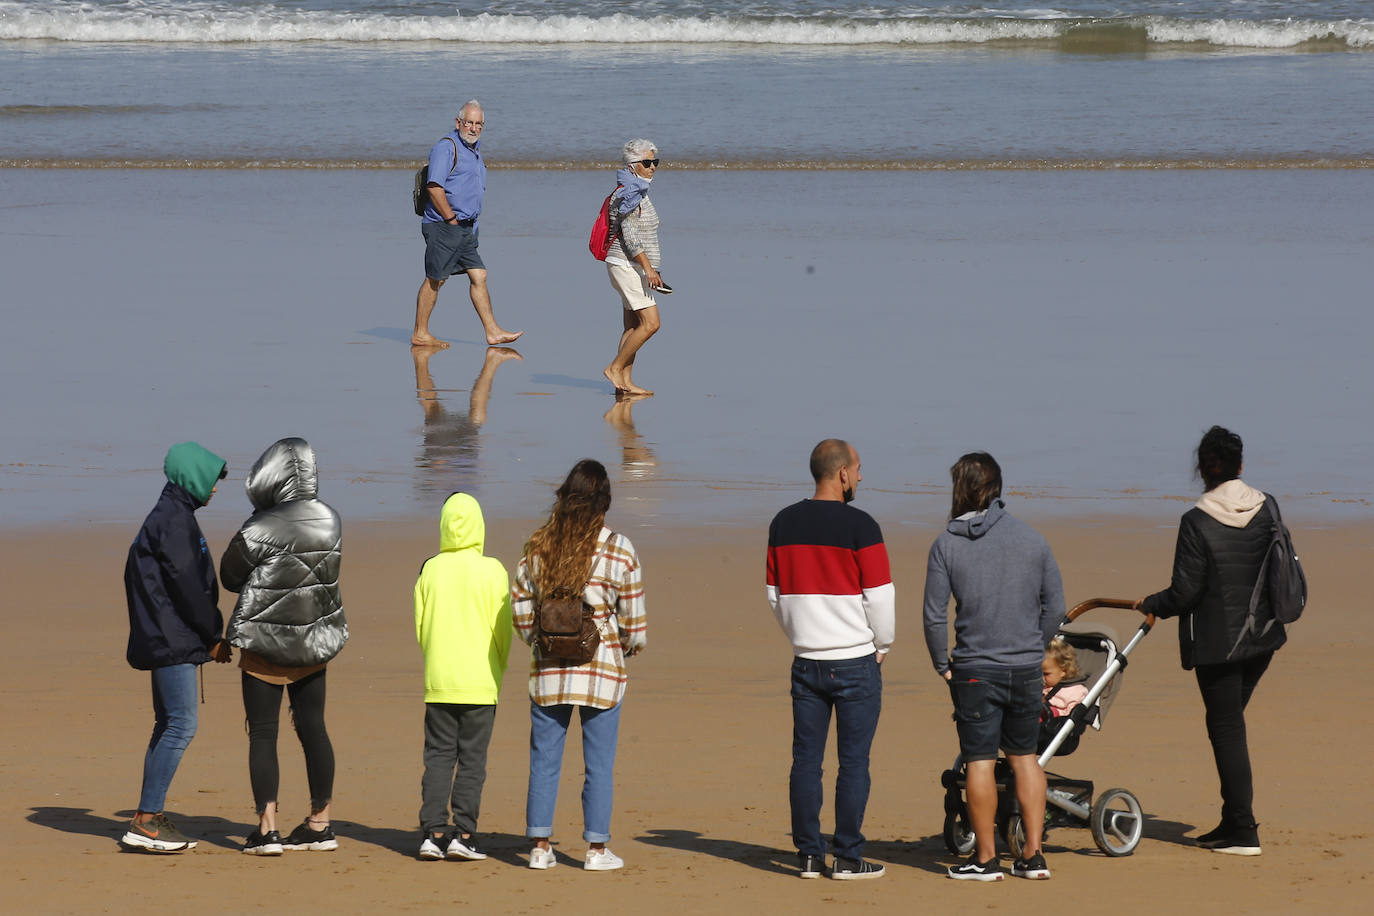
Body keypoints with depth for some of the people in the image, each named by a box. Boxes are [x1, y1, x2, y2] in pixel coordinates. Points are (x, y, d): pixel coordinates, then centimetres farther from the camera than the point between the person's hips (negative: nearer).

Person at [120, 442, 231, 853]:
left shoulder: (169, 516, 19)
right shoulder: (174, 520, -13)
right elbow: (186, 585, -18)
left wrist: (210, 633, 15)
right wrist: (214, 636, -9)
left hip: (164, 641, 11)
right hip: (174, 641, -11)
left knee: (169, 725, 11)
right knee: (181, 724, -12)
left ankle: (150, 817, 12)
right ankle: (145, 821, -15)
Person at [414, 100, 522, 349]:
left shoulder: (475, 149, 18)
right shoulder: (446, 147, -11)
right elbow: (434, 186, -20)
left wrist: (470, 222, 17)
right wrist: (452, 220, -17)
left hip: (465, 228, 9)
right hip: (443, 226, -9)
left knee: (478, 276, 4)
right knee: (435, 279, -3)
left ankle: (492, 331, 5)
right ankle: (420, 334, 4)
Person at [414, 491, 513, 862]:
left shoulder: (430, 570, 0)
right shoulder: (492, 571, -6)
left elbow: (419, 627, 6)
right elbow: (503, 630, -3)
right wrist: (499, 668, 14)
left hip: (438, 679, 2)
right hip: (480, 681, -2)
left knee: (438, 756, 7)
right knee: (472, 759, 3)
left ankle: (433, 832, 1)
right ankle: (463, 834, 0)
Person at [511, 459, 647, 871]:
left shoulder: (538, 547, 0)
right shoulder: (618, 550, -8)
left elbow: (521, 604, 5)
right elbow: (632, 616, -3)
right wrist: (634, 644, 17)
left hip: (549, 668, 2)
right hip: (602, 667, -2)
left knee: (544, 760, 9)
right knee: (599, 764, 6)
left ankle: (541, 847, 10)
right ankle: (596, 849, 8)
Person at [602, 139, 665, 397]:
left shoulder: (639, 191, 17)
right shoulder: (628, 193, -14)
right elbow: (628, 233, -20)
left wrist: (649, 269, 24)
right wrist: (648, 267, -23)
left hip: (635, 267, 10)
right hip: (627, 266, -10)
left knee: (633, 326, 8)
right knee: (650, 323, -13)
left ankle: (625, 381, 8)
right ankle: (615, 368, -6)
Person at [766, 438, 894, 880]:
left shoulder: (783, 523, 6)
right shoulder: (859, 526, -12)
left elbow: (776, 595, 12)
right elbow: (880, 597, -9)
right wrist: (881, 646, 7)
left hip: (805, 660, 5)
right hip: (856, 662, -5)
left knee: (806, 760, 7)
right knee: (853, 761, 0)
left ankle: (809, 856, 8)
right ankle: (848, 857, 2)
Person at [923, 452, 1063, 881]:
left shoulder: (946, 545, -6)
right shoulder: (1031, 538, 1)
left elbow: (935, 616, -7)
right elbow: (1055, 606, 5)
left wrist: (943, 665, 6)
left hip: (975, 670, -3)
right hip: (1026, 668, 3)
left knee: (980, 762, 3)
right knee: (1025, 757, 14)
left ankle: (985, 858, 7)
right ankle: (1033, 854, 13)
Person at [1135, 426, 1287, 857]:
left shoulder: (1197, 522, -17)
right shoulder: (1266, 510, 0)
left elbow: (1185, 593, -15)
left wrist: (1150, 604, 4)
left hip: (1217, 641, -6)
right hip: (1262, 637, 6)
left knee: (1227, 729, 1)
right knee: (1229, 724, 19)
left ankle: (1243, 832, 2)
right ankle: (1235, 820, 21)